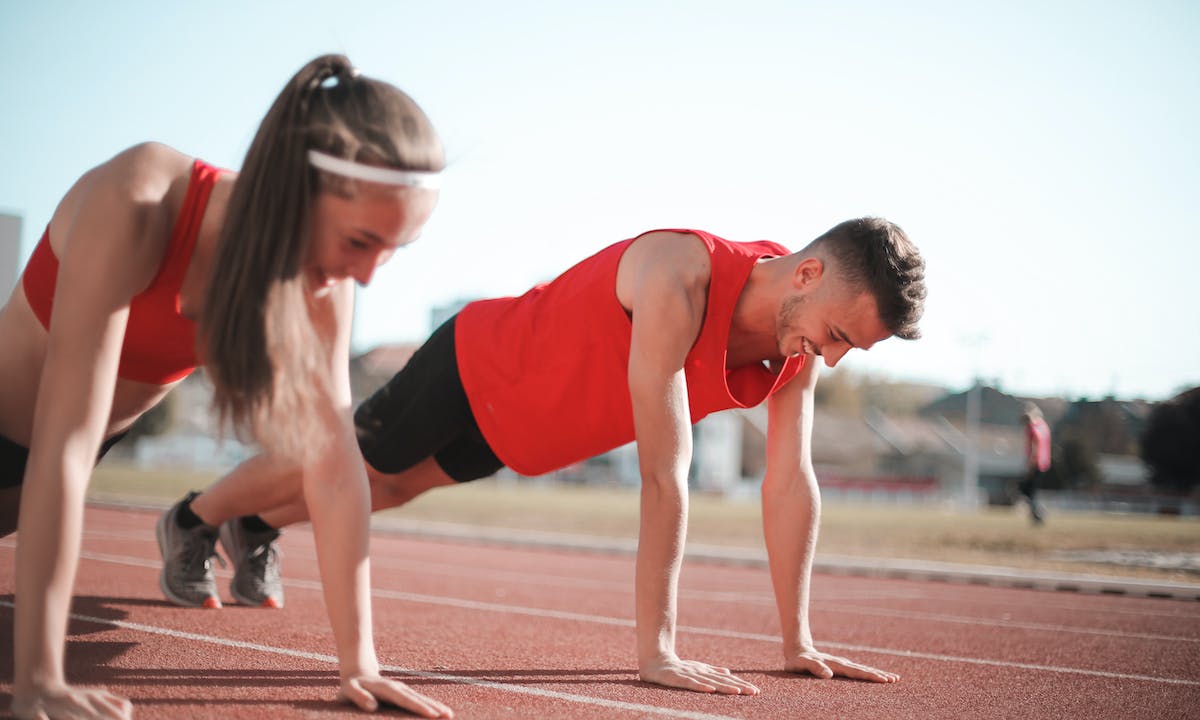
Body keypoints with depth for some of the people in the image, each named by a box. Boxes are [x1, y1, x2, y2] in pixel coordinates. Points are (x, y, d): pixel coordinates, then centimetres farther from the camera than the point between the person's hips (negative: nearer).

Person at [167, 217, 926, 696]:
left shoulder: (800, 344, -20)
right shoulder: (677, 279, -44)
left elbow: (792, 483, -16)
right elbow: (665, 475, -46)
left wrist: (799, 642, -16)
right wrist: (655, 648, -44)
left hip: (520, 422, 7)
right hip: (472, 365, -7)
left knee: (392, 487, 29)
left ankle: (258, 530, 56)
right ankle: (193, 518, 46)